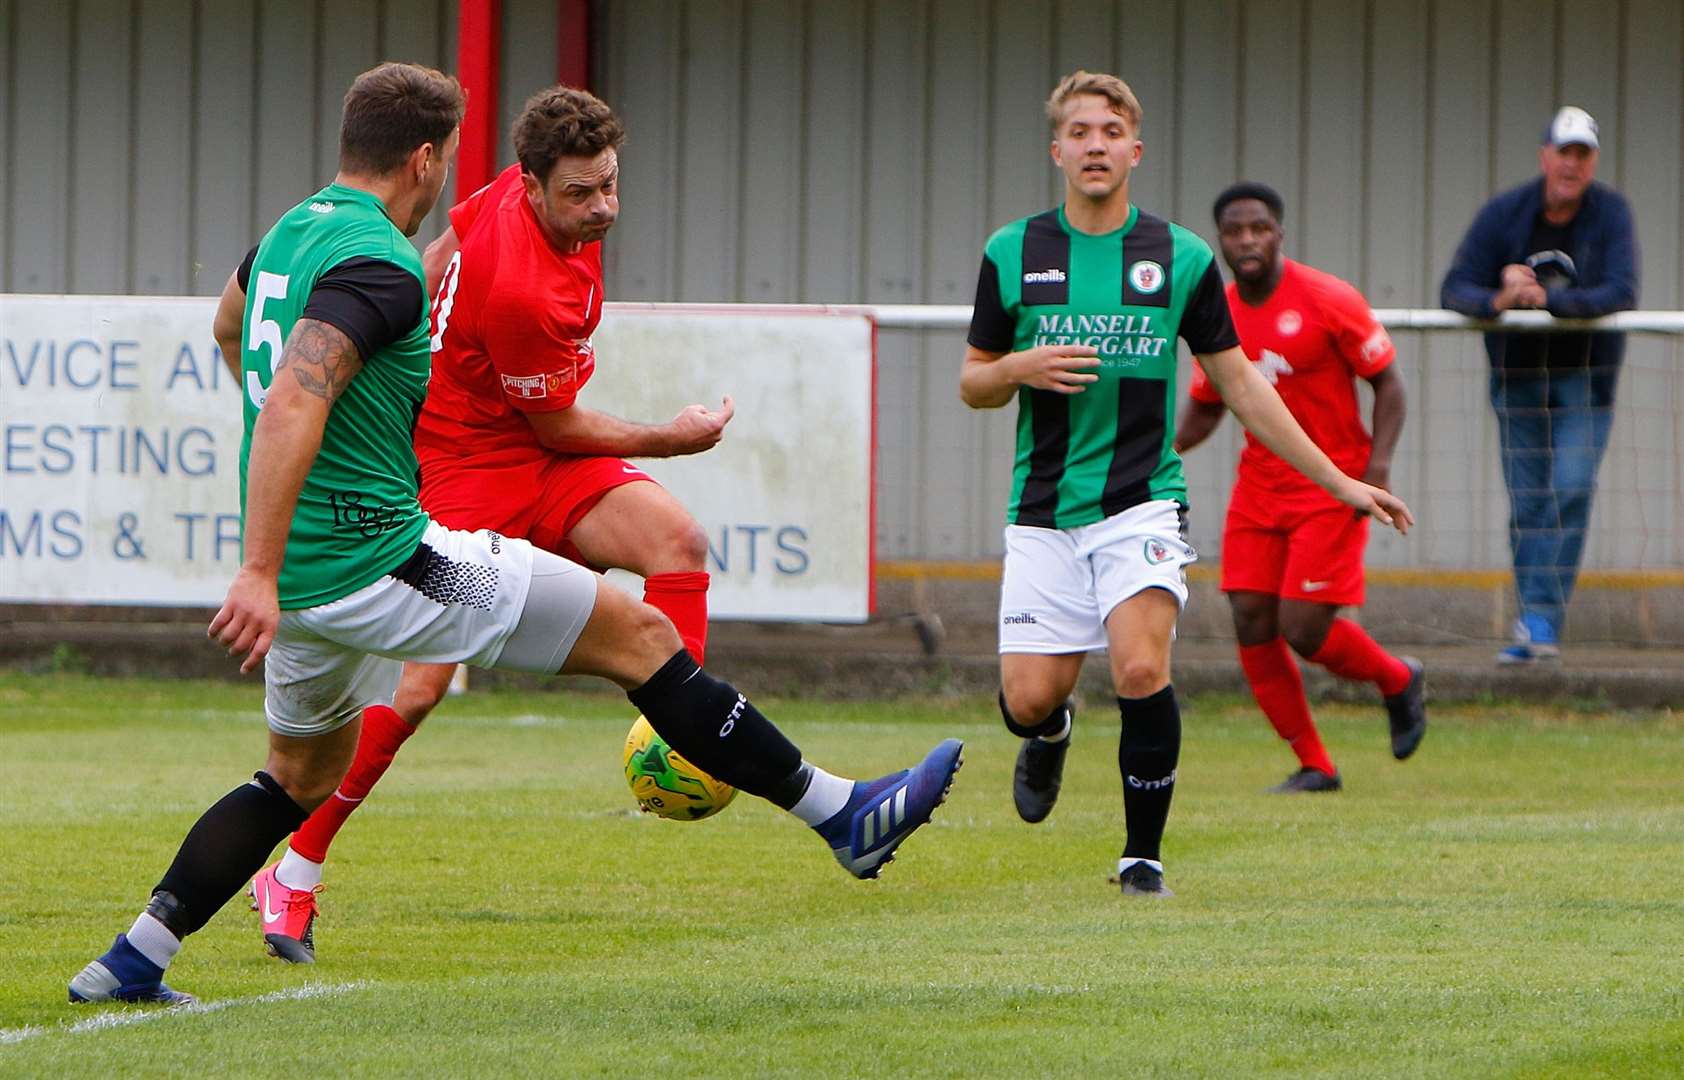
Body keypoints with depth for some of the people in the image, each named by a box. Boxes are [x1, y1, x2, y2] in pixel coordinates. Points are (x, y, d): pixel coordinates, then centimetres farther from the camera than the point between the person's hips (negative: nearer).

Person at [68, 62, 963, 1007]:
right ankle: (841, 815, 2)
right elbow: (291, 405, -31)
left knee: (305, 776, 28)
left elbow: (230, 321, 35)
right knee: (638, 635, -1)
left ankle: (131, 963, 20)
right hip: (380, 559, -9)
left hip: (304, 573, 9)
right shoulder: (377, 264, -19)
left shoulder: (290, 235, 11)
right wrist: (260, 575, -36)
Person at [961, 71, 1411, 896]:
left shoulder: (1182, 258, 2)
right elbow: (972, 384, 11)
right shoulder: (1012, 255, 3)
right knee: (1029, 699, -4)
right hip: (1044, 511, 1)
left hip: (1142, 503, -1)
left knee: (1141, 671, -21)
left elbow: (1238, 381, 10)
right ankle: (1051, 736, 35)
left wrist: (1338, 481, 8)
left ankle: (1143, 854, -3)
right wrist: (1018, 369, -14)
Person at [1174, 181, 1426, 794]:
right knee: (1252, 625, -4)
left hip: (1331, 490, -5)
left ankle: (1400, 681, 18)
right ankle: (1314, 767, 9)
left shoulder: (1328, 301, -12)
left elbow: (1387, 381, -5)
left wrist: (1378, 463, -18)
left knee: (1302, 630, -13)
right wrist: (1164, 449, -5)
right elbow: (1205, 406, 15)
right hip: (1259, 486, 5)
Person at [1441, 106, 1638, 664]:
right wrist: (1498, 300, -35)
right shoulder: (1502, 214, -9)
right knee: (1528, 502, 4)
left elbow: (1621, 293, -22)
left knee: (1571, 492, -15)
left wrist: (1546, 299, -35)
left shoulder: (1610, 211, -12)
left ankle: (1543, 618, -15)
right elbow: (1454, 290, -12)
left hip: (1586, 373, -2)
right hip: (1519, 373, 2)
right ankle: (1532, 633, 10)